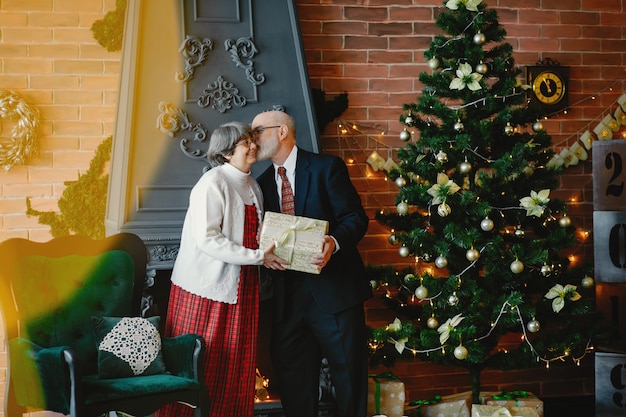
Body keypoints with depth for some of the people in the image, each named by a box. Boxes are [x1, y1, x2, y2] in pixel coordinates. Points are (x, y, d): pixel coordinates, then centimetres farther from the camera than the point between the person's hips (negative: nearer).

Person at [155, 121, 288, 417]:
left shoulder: (251, 186, 13)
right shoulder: (213, 182, -11)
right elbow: (206, 239, -20)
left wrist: (271, 250, 2)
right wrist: (258, 257, -19)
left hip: (241, 288, 7)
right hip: (206, 287, -7)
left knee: (236, 367, 9)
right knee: (201, 367, -3)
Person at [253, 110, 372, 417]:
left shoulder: (327, 167, -1)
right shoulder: (262, 183, 15)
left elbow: (356, 218, -6)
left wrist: (334, 242, -26)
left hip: (334, 290, -5)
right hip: (288, 296, 5)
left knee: (348, 373, 0)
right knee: (293, 380, 8)